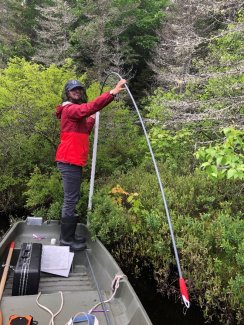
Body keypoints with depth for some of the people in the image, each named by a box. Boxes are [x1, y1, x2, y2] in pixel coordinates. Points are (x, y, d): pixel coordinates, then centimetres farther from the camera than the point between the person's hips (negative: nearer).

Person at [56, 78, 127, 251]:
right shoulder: (70, 108, -8)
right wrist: (112, 92, -34)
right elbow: (90, 107, -28)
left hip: (73, 160, 10)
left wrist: (92, 119, 21)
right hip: (70, 161, -10)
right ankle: (67, 240, -1)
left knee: (72, 199, 13)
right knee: (71, 200, -9)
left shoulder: (76, 110, 24)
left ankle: (68, 235, 22)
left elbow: (84, 133, 27)